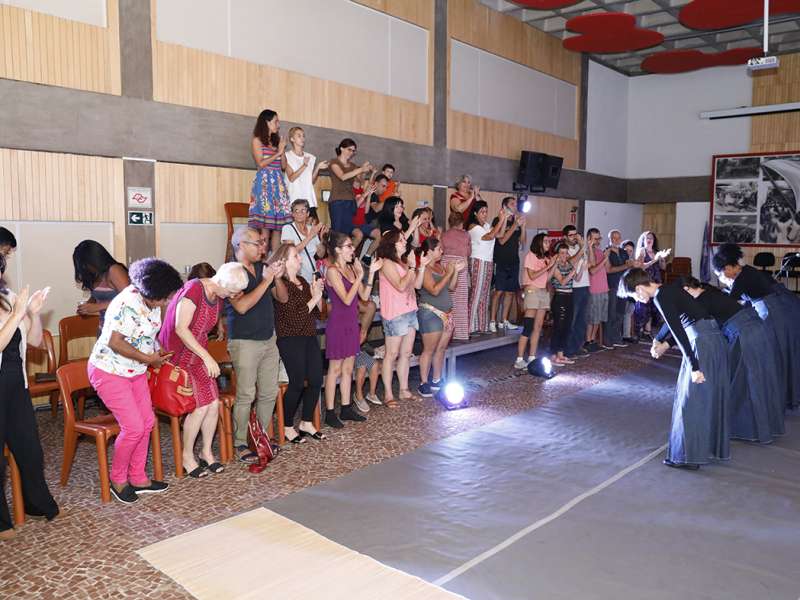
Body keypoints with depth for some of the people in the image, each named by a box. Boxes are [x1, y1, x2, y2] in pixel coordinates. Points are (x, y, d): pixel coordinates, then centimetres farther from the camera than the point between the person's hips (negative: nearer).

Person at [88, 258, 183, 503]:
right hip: (110, 372, -9)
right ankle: (118, 480, 12)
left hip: (135, 371, 9)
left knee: (147, 422, 8)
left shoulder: (152, 301, -1)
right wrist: (148, 359, -20)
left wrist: (157, 354, 2)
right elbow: (115, 343, -28)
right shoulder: (128, 304, -27)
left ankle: (138, 478, 21)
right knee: (134, 427, -10)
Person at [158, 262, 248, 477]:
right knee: (200, 405, -14)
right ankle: (187, 456, 5)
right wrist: (207, 356, -26)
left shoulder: (218, 298, 4)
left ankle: (206, 452, 16)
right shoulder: (193, 290, -22)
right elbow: (180, 328, -25)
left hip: (198, 356, 7)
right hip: (177, 355, -7)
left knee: (214, 403, -3)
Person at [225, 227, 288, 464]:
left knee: (269, 393, 11)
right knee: (245, 396, -3)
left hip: (269, 340, 7)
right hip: (245, 342, -7)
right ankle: (240, 444, 8)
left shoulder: (263, 268, 9)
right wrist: (266, 280, -22)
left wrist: (277, 277, -8)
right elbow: (242, 306, -24)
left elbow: (283, 298, 11)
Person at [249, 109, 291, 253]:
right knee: (265, 226, -12)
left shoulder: (276, 141, 19)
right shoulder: (257, 140, 5)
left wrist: (283, 149, 5)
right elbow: (261, 163, -6)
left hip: (279, 183, 6)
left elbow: (284, 166, 16)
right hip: (264, 182, -6)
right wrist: (277, 153, -2)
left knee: (278, 225, -2)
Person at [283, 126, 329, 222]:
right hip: (294, 198, -4)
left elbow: (312, 181, 14)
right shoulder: (287, 156, 4)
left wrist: (318, 168, 0)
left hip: (309, 198, 4)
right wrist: (304, 165, -17)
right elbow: (291, 178, -8)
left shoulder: (311, 157, 17)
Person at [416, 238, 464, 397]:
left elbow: (451, 287, 15)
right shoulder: (424, 269, -13)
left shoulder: (441, 266, 11)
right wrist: (449, 273, -16)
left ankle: (436, 381, 23)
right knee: (429, 350, -2)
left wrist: (456, 271, 3)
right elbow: (435, 290, -22)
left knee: (441, 349, 12)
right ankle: (423, 383, 8)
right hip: (430, 313, -8)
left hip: (445, 313, 8)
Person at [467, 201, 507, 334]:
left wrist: (505, 219, 0)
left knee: (485, 295, 8)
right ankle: (471, 327, -4)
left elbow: (500, 234, 7)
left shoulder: (487, 226, 15)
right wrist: (500, 220, -18)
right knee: (476, 294, -8)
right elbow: (490, 236, -21)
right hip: (478, 262, -8)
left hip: (489, 262, 8)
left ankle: (482, 326, 12)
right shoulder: (473, 227, -9)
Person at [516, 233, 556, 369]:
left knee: (538, 328, 4)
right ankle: (519, 360, -10)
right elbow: (532, 276, -12)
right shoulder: (531, 256, -4)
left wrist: (554, 265, 2)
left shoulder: (546, 258, 15)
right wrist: (547, 266, -12)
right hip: (532, 291, -7)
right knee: (528, 328, -11)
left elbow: (547, 278, 9)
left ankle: (532, 358, 7)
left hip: (544, 292, 7)